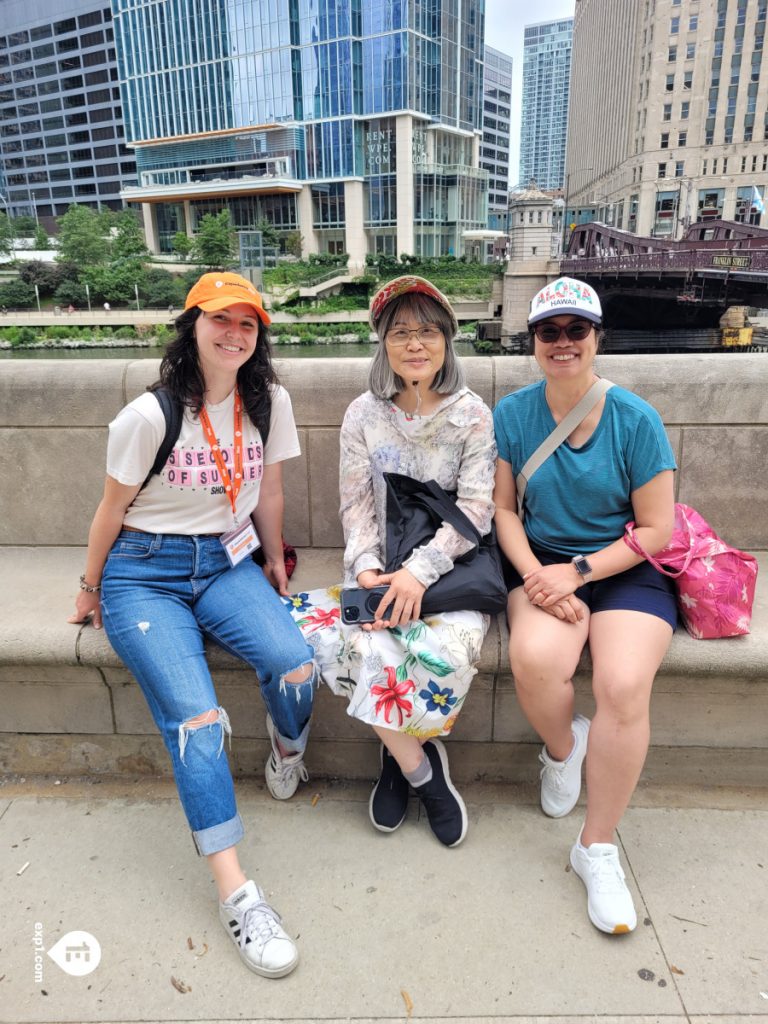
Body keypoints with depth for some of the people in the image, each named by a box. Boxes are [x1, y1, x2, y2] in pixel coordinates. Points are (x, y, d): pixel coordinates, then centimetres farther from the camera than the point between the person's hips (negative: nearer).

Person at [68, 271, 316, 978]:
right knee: (196, 720, -20)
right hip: (144, 573, -3)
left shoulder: (269, 402, 0)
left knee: (296, 665, -24)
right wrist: (90, 589, 9)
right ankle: (238, 897, -12)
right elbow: (113, 509, -1)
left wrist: (275, 562, 17)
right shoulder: (151, 415, -12)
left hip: (227, 563, 3)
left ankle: (288, 756, 11)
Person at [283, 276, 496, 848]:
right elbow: (357, 504, 3)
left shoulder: (473, 415, 0)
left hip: (451, 564, -1)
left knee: (450, 649, -31)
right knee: (365, 645, -28)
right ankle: (419, 765, -2)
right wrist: (367, 569, -15)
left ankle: (398, 753, 0)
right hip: (381, 569, 2)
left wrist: (419, 571, -21)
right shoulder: (364, 415, 6)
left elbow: (477, 509, -8)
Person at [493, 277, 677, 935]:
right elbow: (504, 508, 2)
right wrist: (533, 575, -14)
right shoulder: (513, 414, 1)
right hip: (544, 564, 1)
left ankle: (597, 847, -3)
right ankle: (563, 747, 8)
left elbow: (657, 530, -4)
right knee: (534, 657, -30)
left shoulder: (636, 419, -6)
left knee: (623, 685, -27)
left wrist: (577, 571, -15)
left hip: (625, 569, -1)